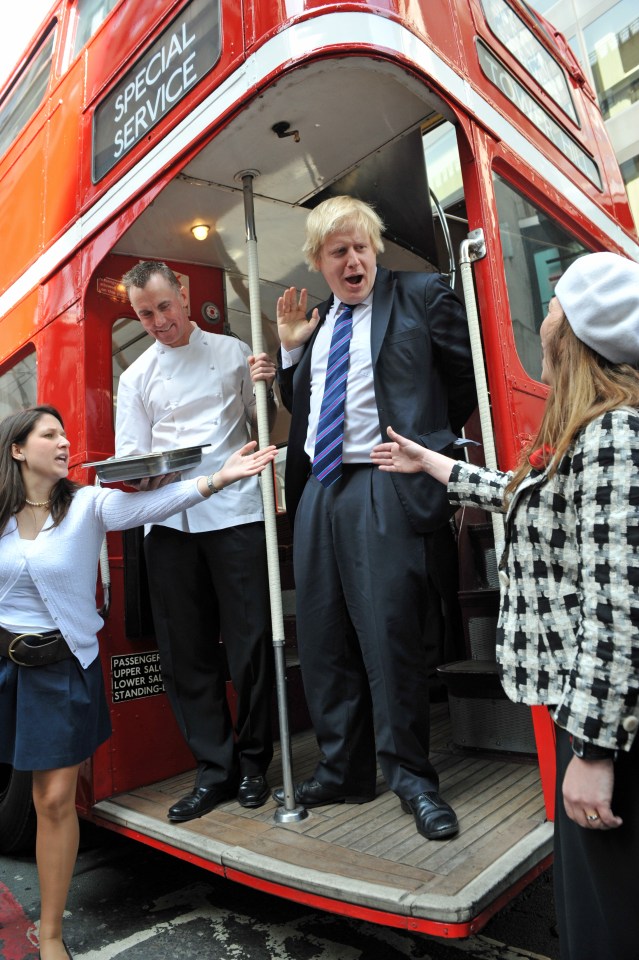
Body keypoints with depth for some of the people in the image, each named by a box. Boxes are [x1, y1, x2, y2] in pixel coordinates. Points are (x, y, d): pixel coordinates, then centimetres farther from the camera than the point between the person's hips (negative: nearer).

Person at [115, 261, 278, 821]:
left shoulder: (232, 353, 12)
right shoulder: (136, 379, 17)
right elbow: (128, 458, 12)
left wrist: (267, 387, -5)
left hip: (235, 514, -2)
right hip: (168, 522, 3)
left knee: (250, 640, 0)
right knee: (185, 649, 5)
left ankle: (252, 762, 19)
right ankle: (214, 769, 20)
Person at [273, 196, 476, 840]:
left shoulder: (421, 296, 4)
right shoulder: (314, 323, 20)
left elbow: (469, 375, 6)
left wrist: (429, 443, 9)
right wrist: (290, 350, 10)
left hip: (385, 489, -6)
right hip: (317, 490, 6)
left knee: (389, 632, -6)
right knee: (322, 639, 8)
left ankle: (410, 776, 14)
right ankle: (342, 770, 24)